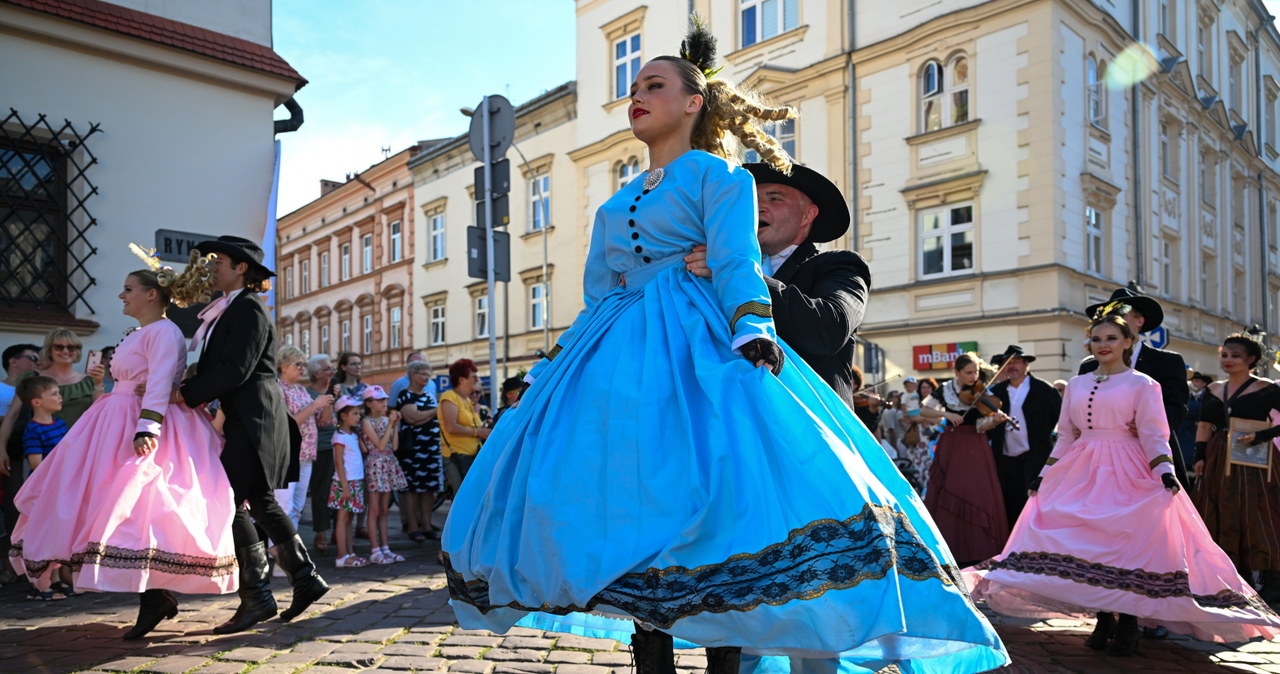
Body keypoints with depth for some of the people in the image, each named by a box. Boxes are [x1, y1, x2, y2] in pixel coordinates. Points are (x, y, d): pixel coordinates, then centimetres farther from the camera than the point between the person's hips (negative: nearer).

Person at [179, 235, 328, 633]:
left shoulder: (249, 308, -11)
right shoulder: (229, 310, 19)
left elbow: (236, 370, -19)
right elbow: (218, 367, 18)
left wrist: (187, 394, -15)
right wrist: (191, 392, 4)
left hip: (253, 418, -10)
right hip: (244, 419, 10)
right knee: (261, 502, 12)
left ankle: (257, 598, -2)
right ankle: (305, 577, 17)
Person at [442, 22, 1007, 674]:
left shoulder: (718, 175, 7)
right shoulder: (615, 204, 24)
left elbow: (736, 266, -7)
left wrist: (754, 342, -23)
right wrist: (551, 371, 17)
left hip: (697, 351, -5)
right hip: (618, 357, 6)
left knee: (718, 519, -18)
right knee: (631, 521, 0)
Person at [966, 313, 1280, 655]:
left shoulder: (1142, 384, 1)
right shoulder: (1077, 384, 13)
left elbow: (1153, 436, -4)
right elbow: (1066, 436, 17)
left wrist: (1166, 472, -19)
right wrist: (1045, 474, 14)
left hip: (1126, 472, -4)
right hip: (1083, 471, 4)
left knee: (1126, 544, -7)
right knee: (1091, 545, 1)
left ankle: (1128, 623, 4)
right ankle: (1104, 620, 12)